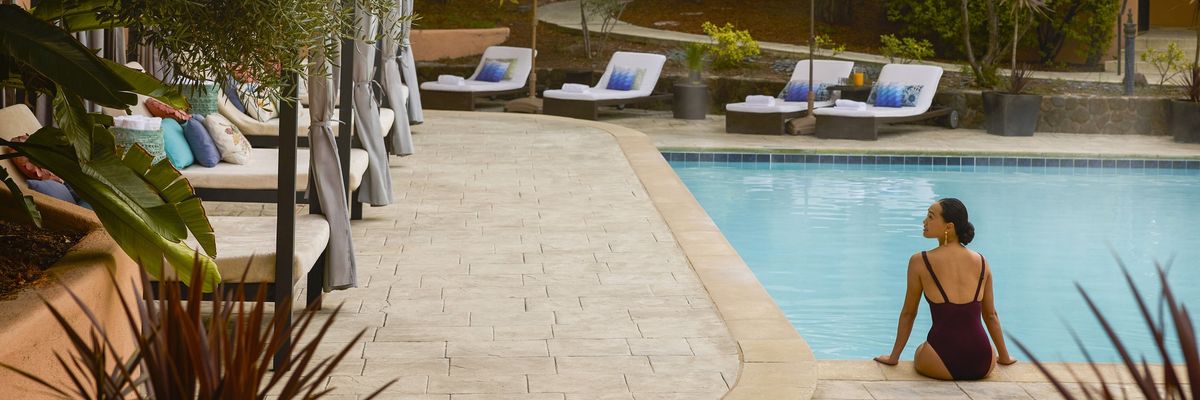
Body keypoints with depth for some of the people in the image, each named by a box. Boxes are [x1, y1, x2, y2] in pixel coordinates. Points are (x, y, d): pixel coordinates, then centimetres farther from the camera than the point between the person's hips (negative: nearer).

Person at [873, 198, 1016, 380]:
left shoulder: (920, 262, -2)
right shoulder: (981, 262, 8)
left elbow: (908, 314, 8)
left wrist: (893, 357, 20)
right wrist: (1004, 357, 31)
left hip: (943, 364, -3)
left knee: (920, 352, 32)